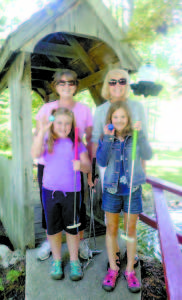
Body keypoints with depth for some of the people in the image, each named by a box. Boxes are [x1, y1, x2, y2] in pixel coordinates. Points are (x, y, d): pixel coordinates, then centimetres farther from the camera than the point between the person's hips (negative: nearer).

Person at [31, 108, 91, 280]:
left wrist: (81, 165, -28)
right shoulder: (47, 141, 0)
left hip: (71, 192, -1)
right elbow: (35, 154, -20)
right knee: (53, 228, 15)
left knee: (72, 228, 12)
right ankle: (56, 260, 38)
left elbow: (87, 167, -5)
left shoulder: (76, 143, -2)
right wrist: (41, 131, -25)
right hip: (50, 190, 1)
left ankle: (74, 261, 34)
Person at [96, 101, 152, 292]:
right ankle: (113, 269, 32)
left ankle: (130, 270, 31)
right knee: (111, 229, 12)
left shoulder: (135, 137, -4)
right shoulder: (106, 138, -2)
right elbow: (101, 162, -13)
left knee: (131, 230, 12)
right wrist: (108, 138, -22)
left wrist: (140, 135, -30)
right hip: (111, 190, 1)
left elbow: (147, 155, -18)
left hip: (132, 190, 0)